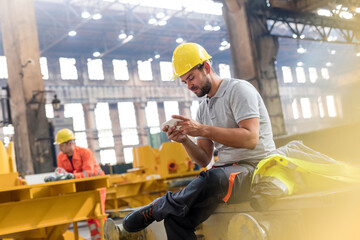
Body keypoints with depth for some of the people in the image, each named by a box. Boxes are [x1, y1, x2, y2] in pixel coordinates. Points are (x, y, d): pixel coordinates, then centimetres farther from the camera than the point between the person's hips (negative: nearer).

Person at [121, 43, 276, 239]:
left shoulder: (238, 89, -4)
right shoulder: (203, 109, 16)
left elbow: (250, 139, -19)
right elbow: (204, 160, 13)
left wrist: (202, 130, -22)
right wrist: (185, 141, -7)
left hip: (255, 167, -6)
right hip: (224, 170, 6)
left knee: (212, 179, -39)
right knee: (176, 216, -19)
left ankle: (157, 208, -17)